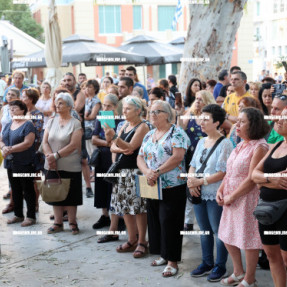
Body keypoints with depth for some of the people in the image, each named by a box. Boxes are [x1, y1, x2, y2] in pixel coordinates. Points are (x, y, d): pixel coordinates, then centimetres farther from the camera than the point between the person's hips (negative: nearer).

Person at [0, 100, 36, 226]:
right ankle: (18, 215, 25)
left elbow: (28, 143, -20)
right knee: (15, 190, 14)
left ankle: (31, 216, 7)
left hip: (24, 164, -7)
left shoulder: (27, 125, -10)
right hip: (11, 163, 7)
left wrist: (11, 149, -21)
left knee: (28, 190, 0)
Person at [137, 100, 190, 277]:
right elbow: (140, 158, 9)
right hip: (153, 187, 7)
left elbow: (178, 157, -20)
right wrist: (147, 172, -12)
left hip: (172, 188, -7)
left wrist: (157, 172, -22)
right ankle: (164, 255, 25)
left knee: (169, 222, -7)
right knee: (155, 220, 12)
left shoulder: (176, 133, -8)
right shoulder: (149, 135, 14)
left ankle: (172, 261, 1)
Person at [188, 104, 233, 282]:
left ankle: (220, 266, 15)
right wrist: (191, 180, -6)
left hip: (215, 195, -7)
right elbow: (193, 165, 13)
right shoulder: (202, 142, 10)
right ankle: (207, 263, 29)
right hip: (199, 194, 7)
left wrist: (200, 181, -17)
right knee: (205, 230, 16)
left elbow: (222, 173, -18)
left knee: (218, 232, 2)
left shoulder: (225, 144, -13)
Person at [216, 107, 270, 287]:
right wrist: (221, 190, 1)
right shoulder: (241, 145, 11)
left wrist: (231, 197, -16)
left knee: (249, 239, 2)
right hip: (231, 199, 9)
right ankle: (238, 272, 33)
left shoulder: (259, 147, -15)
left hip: (248, 198, -9)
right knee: (227, 236, 16)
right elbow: (230, 171, 15)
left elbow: (251, 179, -20)